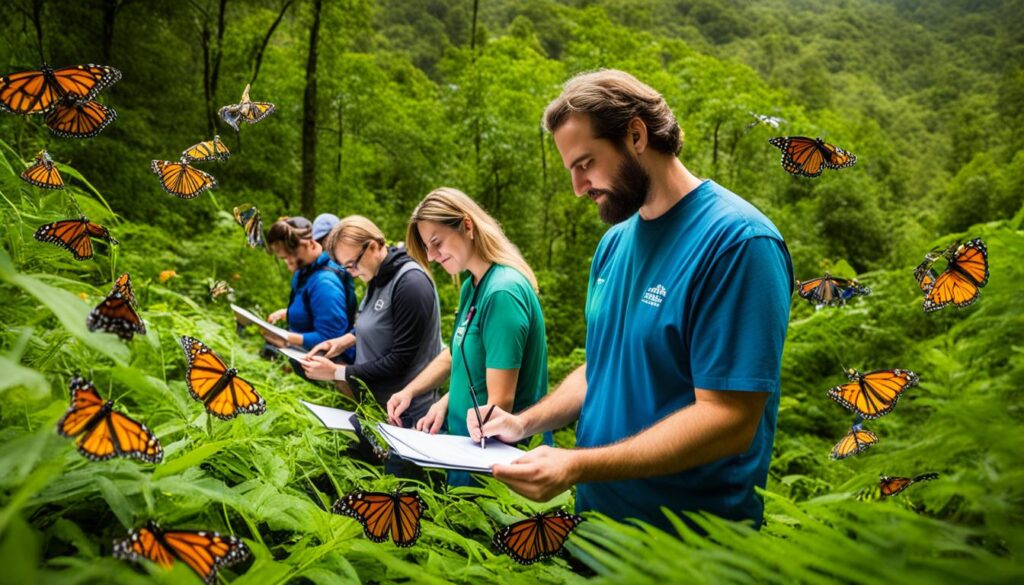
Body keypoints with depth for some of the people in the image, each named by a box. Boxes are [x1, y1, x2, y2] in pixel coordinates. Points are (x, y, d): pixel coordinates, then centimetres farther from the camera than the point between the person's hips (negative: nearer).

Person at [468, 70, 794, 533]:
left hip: (691, 537, -7)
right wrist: (524, 423, -3)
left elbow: (729, 419, -25)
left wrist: (577, 465, -29)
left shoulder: (737, 240, -21)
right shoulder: (614, 242, 4)